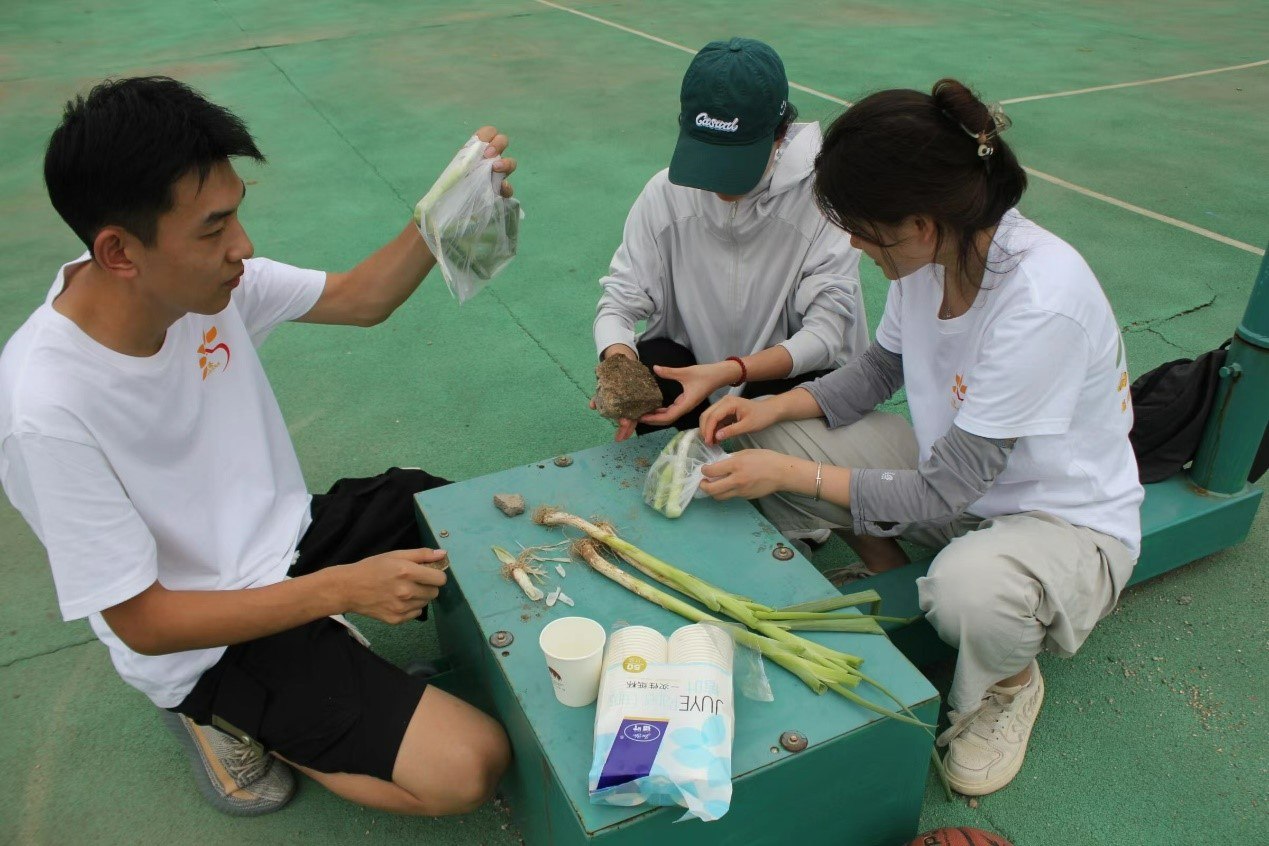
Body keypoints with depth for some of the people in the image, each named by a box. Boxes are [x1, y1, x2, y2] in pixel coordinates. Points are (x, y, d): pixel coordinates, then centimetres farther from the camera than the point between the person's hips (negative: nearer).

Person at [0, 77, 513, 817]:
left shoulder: (202, 280, -13)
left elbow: (362, 299, 0)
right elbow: (142, 622, -21)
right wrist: (341, 589, -25)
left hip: (292, 535, 7)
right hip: (208, 639, -6)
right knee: (471, 766, -14)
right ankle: (222, 709, 4)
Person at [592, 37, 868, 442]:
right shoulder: (665, 192, -12)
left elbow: (827, 329, -23)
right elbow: (620, 299, -10)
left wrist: (727, 373, -38)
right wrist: (619, 360, -34)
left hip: (794, 373, -2)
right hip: (690, 359, 3)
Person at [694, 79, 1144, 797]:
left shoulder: (1043, 303, -35)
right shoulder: (936, 250, -14)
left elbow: (943, 494, -29)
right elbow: (881, 368, 5)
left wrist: (792, 474, -24)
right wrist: (774, 407, -9)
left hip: (1068, 518, -6)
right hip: (950, 464, 7)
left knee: (968, 586, -41)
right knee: (773, 440, -9)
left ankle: (1011, 686, -1)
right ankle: (887, 588, 15)